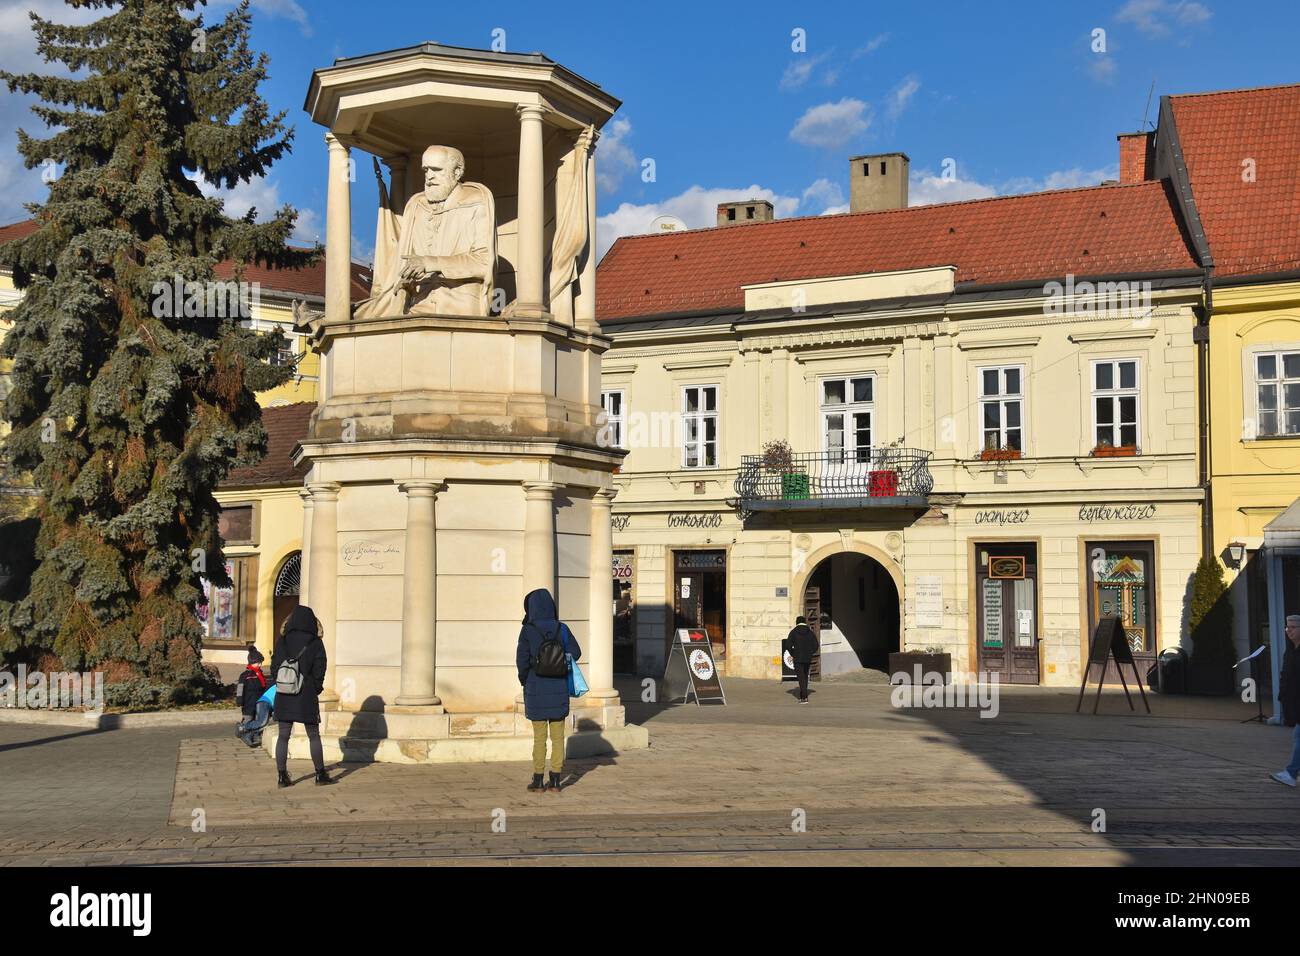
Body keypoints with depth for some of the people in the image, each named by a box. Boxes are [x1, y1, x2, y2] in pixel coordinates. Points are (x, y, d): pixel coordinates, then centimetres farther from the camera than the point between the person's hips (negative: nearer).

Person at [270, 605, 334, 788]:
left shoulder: (282, 641, 1)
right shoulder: (315, 643, -7)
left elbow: (274, 667, 3)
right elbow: (319, 669, -7)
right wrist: (316, 689, 6)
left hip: (284, 696, 2)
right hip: (307, 696, -2)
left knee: (283, 736, 8)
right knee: (314, 736, 9)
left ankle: (282, 776, 7)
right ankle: (320, 774, 13)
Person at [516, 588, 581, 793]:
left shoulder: (528, 631, -11)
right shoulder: (561, 629, -3)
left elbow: (522, 661, -14)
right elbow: (575, 653, 0)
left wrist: (523, 679, 3)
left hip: (536, 689, -2)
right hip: (559, 688, 2)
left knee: (539, 737, 6)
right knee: (558, 736, 8)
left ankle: (538, 779, 10)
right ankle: (556, 780, 11)